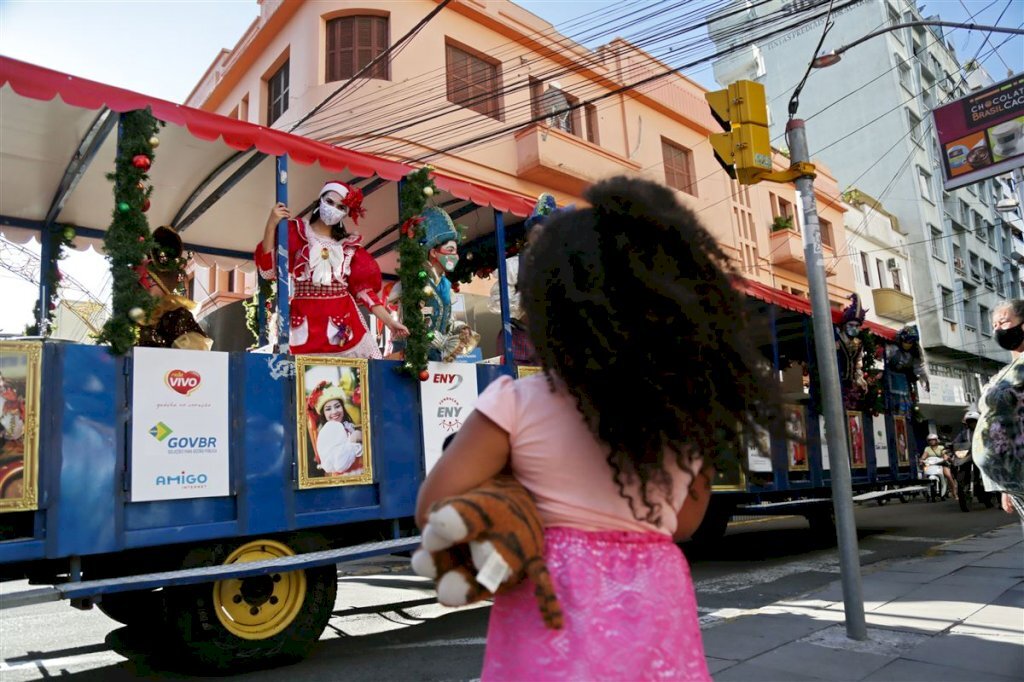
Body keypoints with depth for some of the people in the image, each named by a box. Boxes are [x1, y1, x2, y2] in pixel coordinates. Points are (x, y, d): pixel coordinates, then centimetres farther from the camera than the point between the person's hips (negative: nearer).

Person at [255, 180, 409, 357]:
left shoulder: (349, 244, 14)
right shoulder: (296, 232, 6)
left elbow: (364, 288, 10)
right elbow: (269, 271, -6)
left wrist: (389, 322, 2)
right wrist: (271, 225, -12)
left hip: (345, 321, 3)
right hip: (305, 323, -2)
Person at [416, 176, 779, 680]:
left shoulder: (517, 404, -15)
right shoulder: (693, 410, -1)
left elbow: (434, 509, -10)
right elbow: (682, 524, 10)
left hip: (555, 617, -3)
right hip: (654, 612, 4)